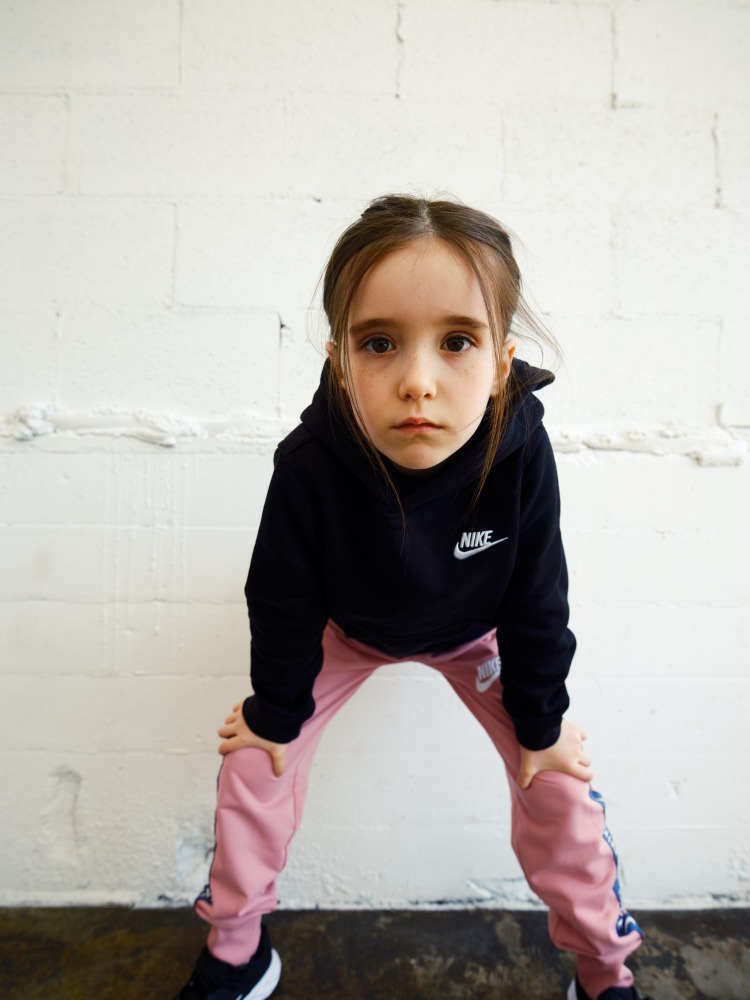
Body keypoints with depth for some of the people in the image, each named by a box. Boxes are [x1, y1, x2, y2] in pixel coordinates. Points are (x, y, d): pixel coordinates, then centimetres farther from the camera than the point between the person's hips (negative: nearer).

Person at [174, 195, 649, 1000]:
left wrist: (540, 722, -6)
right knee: (256, 759, -1)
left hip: (479, 631, 1)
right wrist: (277, 711, -5)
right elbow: (285, 605, -19)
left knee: (556, 779, -2)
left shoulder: (521, 452, -35)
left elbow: (536, 602, -18)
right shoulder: (310, 467, -37)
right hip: (348, 628, 0)